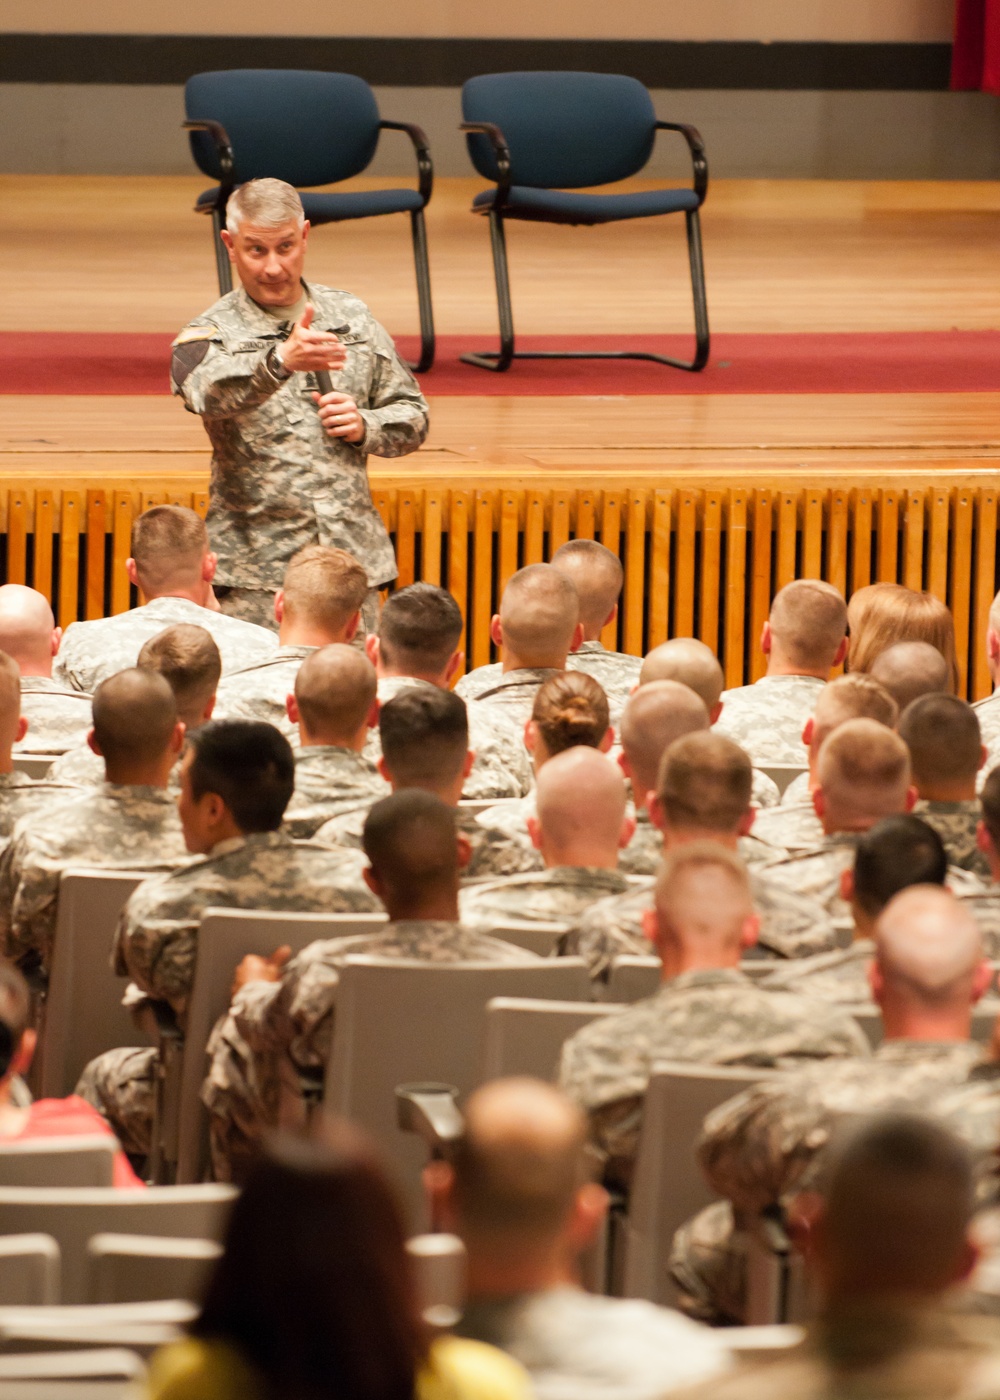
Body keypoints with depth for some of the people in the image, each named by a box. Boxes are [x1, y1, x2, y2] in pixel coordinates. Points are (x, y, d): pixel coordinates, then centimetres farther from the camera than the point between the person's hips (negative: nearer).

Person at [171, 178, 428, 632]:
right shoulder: (209, 334, -2)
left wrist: (365, 427, -4)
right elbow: (210, 394, -27)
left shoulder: (351, 317, 12)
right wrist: (281, 361, -46)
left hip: (353, 560, 3)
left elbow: (412, 415, 19)